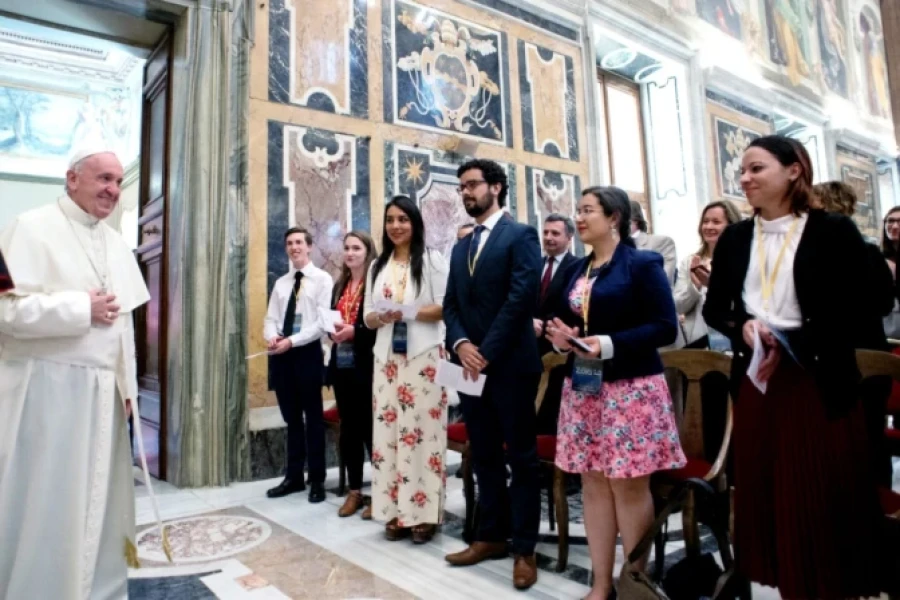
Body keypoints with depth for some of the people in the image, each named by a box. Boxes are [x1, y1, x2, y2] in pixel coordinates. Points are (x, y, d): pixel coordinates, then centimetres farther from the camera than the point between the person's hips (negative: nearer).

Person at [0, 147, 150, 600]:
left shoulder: (117, 243, 13)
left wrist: (128, 385, 11)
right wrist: (83, 308, -13)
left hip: (102, 390, 7)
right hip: (46, 386, -6)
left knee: (98, 500, 14)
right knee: (43, 502, 3)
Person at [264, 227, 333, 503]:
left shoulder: (323, 279, -3)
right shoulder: (281, 283, 17)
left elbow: (323, 322, -13)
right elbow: (271, 318, 11)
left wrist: (292, 341, -19)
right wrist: (271, 336, -12)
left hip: (307, 352, -6)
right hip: (281, 354, 6)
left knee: (313, 417, 3)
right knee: (291, 417, 14)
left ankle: (317, 480, 14)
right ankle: (294, 477, 25)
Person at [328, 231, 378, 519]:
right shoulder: (340, 286, 16)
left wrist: (354, 330, -20)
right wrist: (332, 330, -3)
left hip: (367, 365, -7)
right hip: (342, 364, 7)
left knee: (371, 427, 0)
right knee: (349, 428, 12)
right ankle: (354, 491, 23)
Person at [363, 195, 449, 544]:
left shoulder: (432, 260, 1)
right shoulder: (378, 266, 16)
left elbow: (446, 307, -6)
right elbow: (368, 316, 14)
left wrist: (410, 312, -17)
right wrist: (381, 317, -8)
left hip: (423, 356, -5)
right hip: (387, 358, 5)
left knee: (422, 430, -3)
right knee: (389, 431, 4)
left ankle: (423, 513, 6)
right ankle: (396, 511, 14)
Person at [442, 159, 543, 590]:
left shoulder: (521, 235, -3)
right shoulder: (460, 248, 17)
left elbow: (522, 297, -14)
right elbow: (451, 305, 11)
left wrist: (487, 352, -16)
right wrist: (460, 344, -8)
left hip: (510, 364, -6)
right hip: (470, 365, 7)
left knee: (521, 457, 4)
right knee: (484, 456, 14)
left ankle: (525, 549, 15)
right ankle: (490, 536, 28)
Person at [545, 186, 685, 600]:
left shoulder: (643, 264, -6)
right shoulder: (577, 270, 13)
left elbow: (665, 328, -12)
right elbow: (564, 318, 19)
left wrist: (609, 345, -22)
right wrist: (559, 335, -4)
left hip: (630, 389, -6)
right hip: (582, 388, 6)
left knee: (629, 485, 1)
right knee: (592, 483, 9)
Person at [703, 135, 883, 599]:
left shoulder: (834, 231, -4)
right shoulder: (734, 238, 8)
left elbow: (856, 316, -8)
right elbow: (714, 308, 10)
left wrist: (790, 346, -18)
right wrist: (742, 327, -10)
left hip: (820, 384, -4)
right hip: (755, 380, 4)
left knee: (825, 499, 5)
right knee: (768, 494, 11)